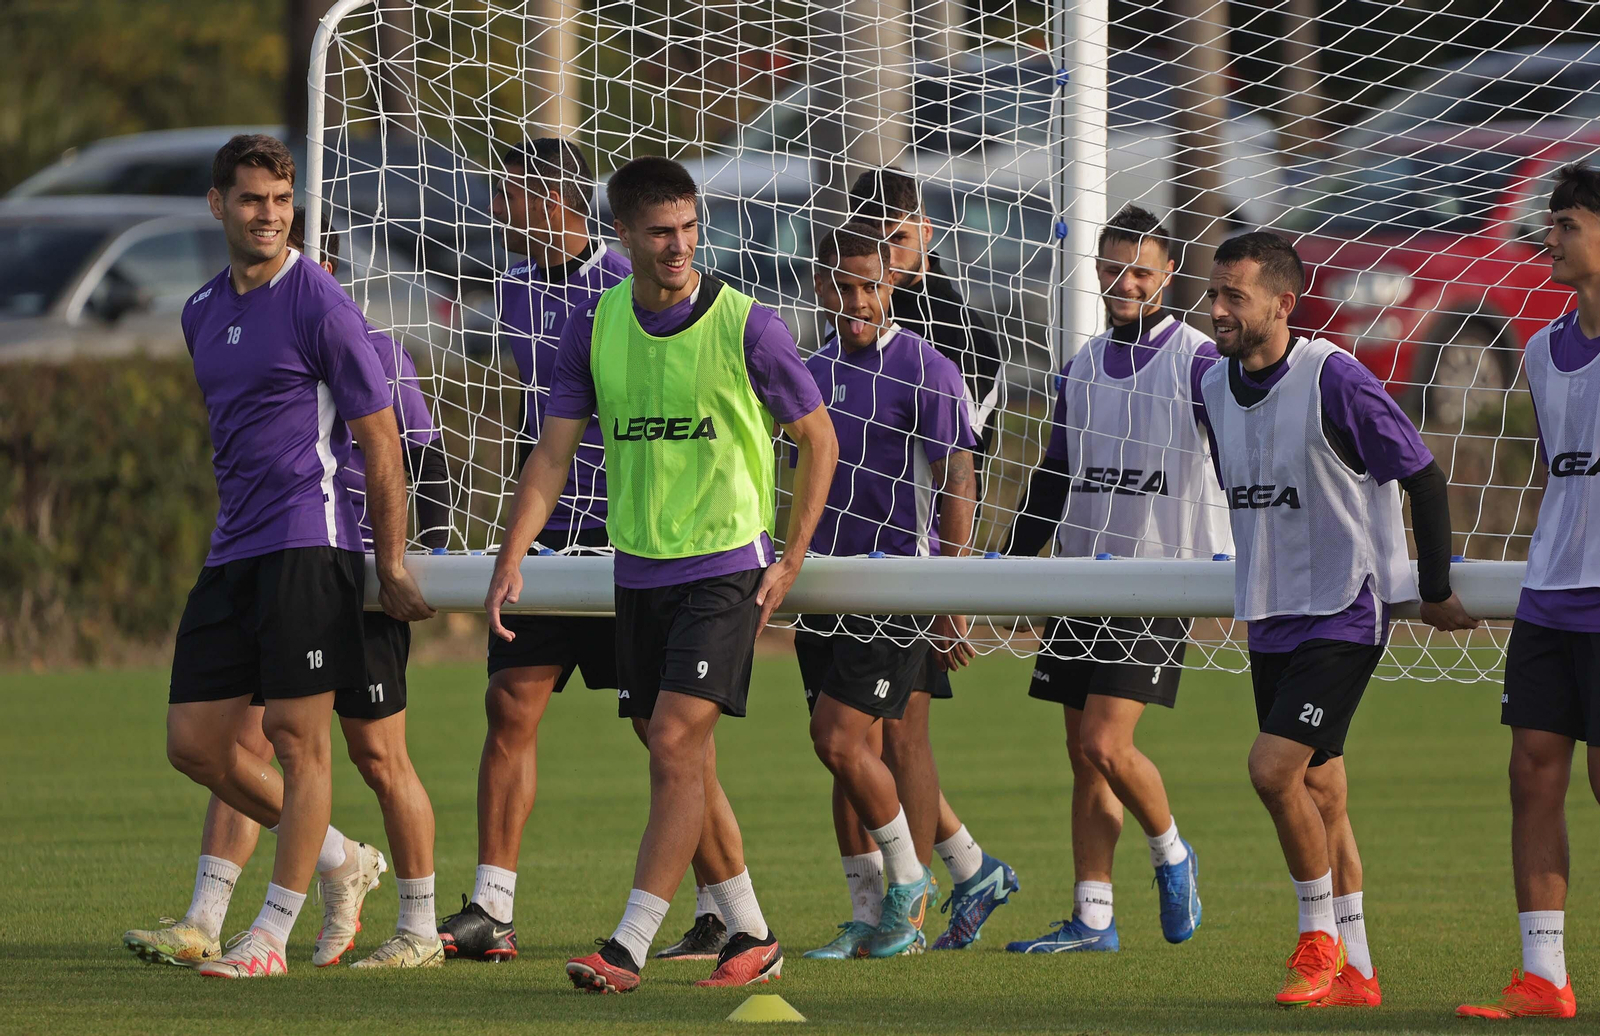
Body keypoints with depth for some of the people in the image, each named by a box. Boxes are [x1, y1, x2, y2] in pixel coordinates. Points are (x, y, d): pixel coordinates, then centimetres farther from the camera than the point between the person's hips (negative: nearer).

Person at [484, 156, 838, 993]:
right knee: (682, 764, 9)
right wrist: (511, 563, -7)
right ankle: (751, 937, 22)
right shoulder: (594, 327, 2)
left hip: (725, 567, -5)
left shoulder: (745, 326, -9)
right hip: (638, 571, 5)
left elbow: (818, 438, 2)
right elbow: (553, 454, 4)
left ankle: (629, 947, -16)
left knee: (675, 747, -15)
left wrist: (790, 561, -2)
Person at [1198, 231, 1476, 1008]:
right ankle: (1353, 975, 14)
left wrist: (1435, 591, -7)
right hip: (1271, 618, 7)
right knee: (1318, 789, 8)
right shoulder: (1215, 387, 4)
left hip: (1345, 615, -7)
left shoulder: (1333, 378, -18)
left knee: (1273, 768, -17)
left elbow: (1422, 477, -12)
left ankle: (1322, 936, 0)